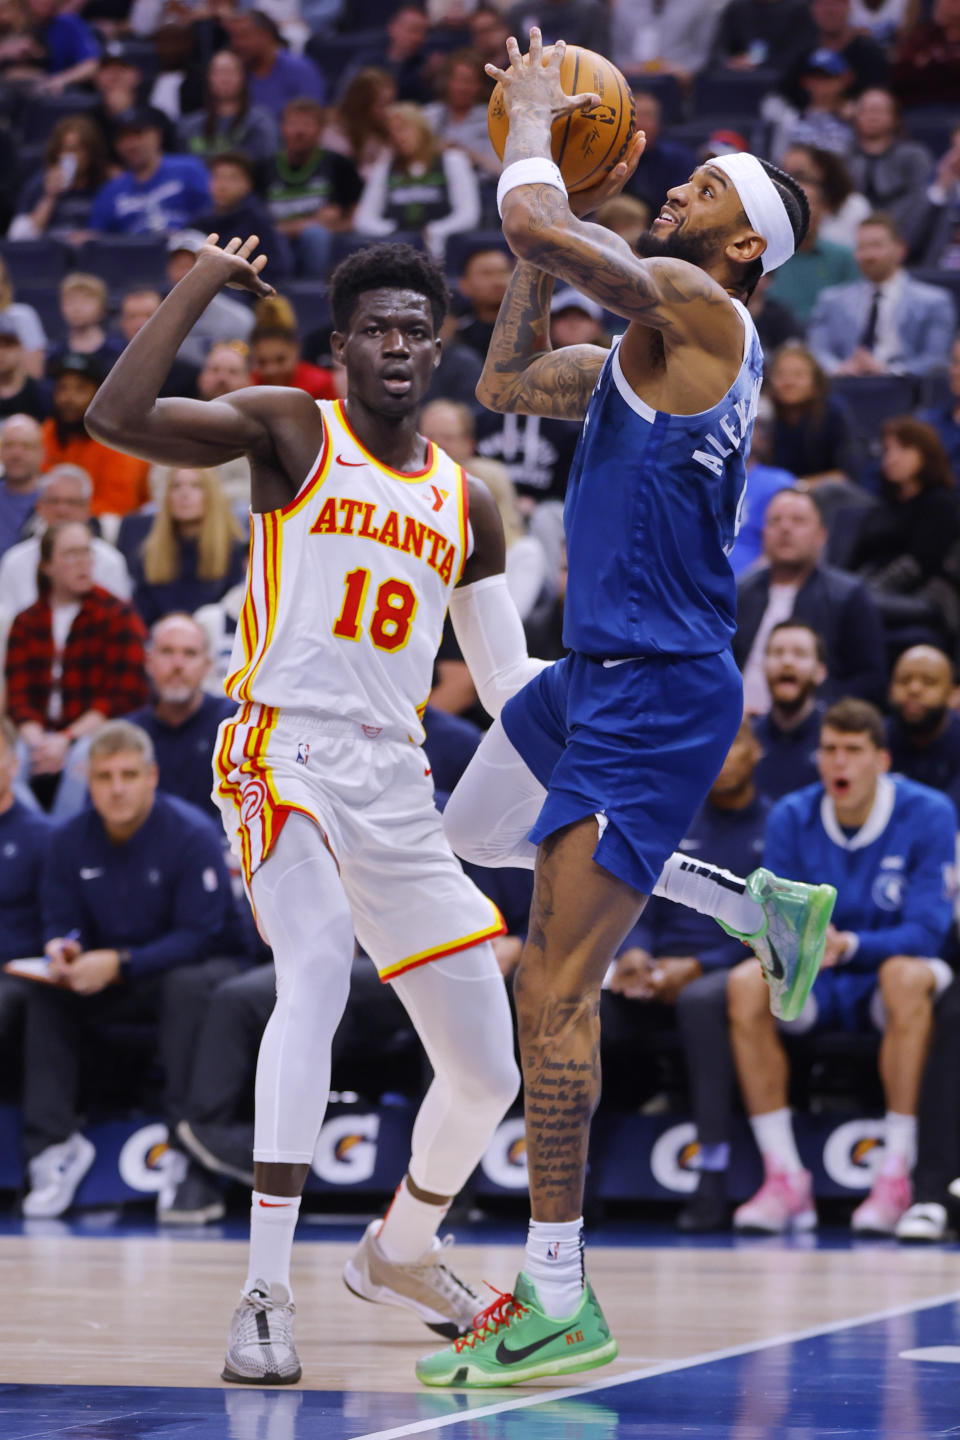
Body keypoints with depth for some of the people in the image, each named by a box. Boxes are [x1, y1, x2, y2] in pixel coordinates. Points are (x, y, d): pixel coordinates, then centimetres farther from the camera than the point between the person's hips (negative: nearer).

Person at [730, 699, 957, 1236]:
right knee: (746, 983, -27)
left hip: (888, 978, -3)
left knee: (907, 975, -38)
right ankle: (785, 1180, -25)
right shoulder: (791, 818, -4)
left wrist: (848, 945, -37)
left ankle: (897, 1178, -34)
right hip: (819, 990, 3)